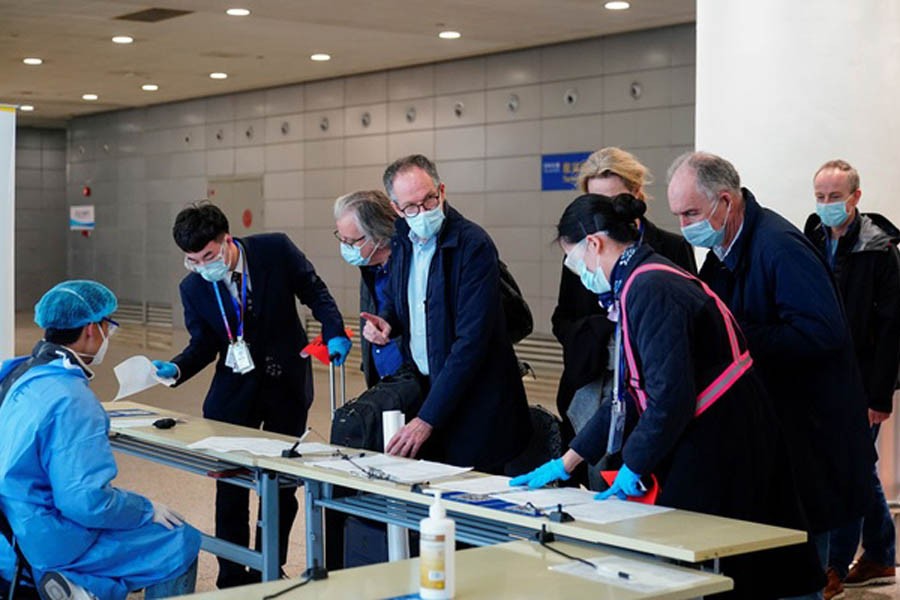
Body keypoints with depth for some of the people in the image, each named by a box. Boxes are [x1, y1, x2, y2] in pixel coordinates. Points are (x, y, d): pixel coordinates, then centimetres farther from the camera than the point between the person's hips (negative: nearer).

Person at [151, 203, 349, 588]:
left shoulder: (276, 250, -12)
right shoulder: (193, 287, -6)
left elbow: (314, 292, -1)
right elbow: (204, 344, 0)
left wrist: (334, 332, -15)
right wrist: (176, 368, -20)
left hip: (286, 383, -1)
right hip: (234, 391, 1)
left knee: (281, 484, 8)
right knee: (230, 487, -1)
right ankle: (232, 578, 12)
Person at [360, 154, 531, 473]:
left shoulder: (474, 245, -18)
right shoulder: (403, 240, 5)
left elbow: (471, 340, -23)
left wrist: (426, 419, -26)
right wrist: (385, 320, -3)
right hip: (423, 386, 6)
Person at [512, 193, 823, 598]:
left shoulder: (650, 290, -18)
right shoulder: (641, 284, 14)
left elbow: (671, 397, -25)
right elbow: (631, 395, 18)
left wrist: (632, 468, -12)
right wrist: (566, 463, 19)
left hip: (718, 457, -10)